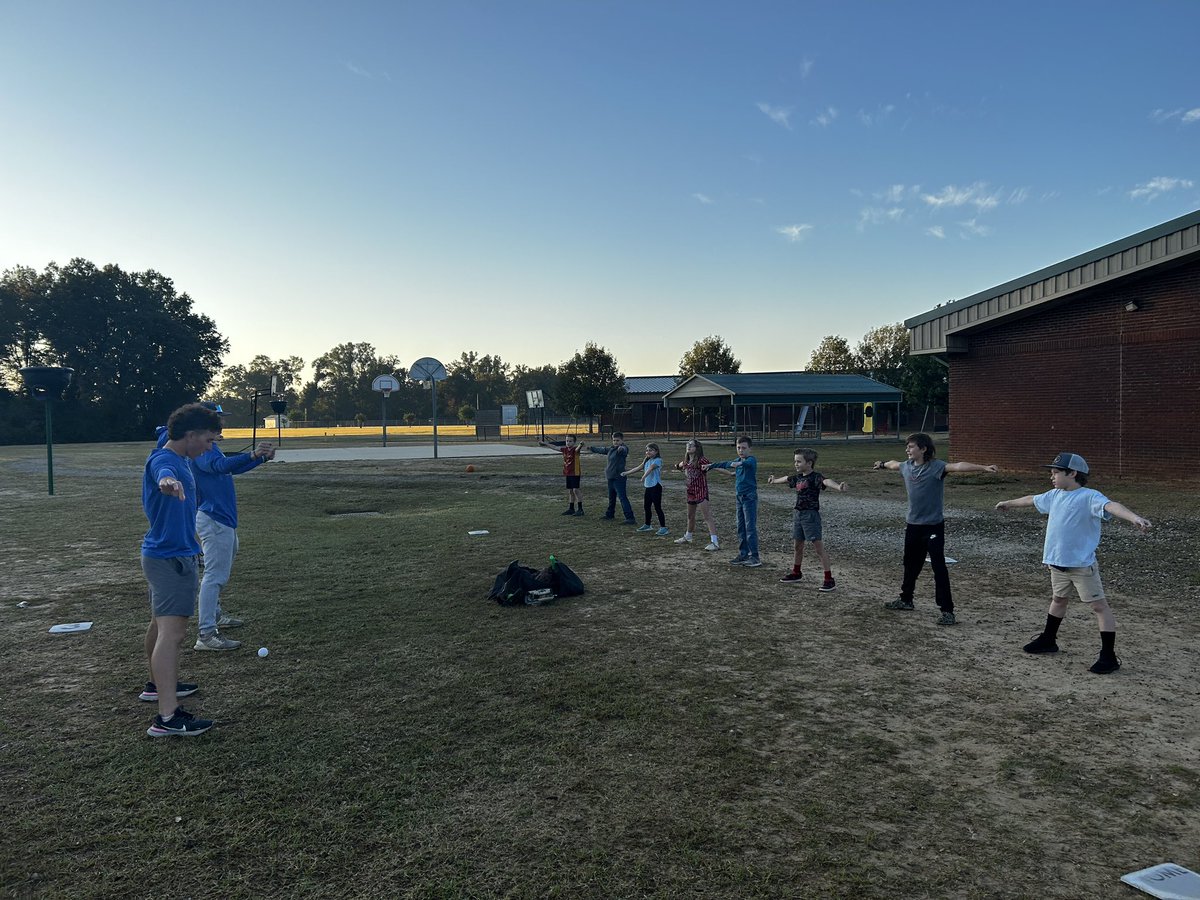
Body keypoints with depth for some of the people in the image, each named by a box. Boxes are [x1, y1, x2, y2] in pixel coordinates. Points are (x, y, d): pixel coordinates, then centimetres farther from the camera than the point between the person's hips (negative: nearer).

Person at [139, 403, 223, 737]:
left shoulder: (180, 459, 11)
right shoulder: (163, 460, -21)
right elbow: (165, 472, -49)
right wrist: (168, 482, -71)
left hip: (165, 555, 11)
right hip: (170, 559, -11)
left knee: (160, 624, 25)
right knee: (171, 633, -15)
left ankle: (158, 684, 43)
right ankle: (167, 718, -17)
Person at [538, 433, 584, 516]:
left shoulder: (575, 450, -12)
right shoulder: (564, 449, 8)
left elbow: (577, 449, -35)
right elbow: (555, 447, 19)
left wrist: (580, 445, -59)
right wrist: (545, 443, 25)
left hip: (575, 473, -7)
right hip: (568, 473, 7)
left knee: (576, 490, -10)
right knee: (570, 491, 11)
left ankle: (580, 509, -6)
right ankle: (571, 509, 20)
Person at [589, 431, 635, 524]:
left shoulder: (623, 449, -13)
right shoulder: (611, 449, 13)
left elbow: (624, 450, -38)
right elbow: (602, 450, 32)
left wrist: (621, 448, -63)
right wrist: (592, 448, 48)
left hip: (619, 478, -9)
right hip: (611, 477, 9)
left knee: (623, 497, -15)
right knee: (611, 497, 24)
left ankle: (630, 518, -17)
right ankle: (610, 514, 42)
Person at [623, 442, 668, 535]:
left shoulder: (657, 460, -12)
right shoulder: (647, 461, 14)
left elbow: (650, 469, -28)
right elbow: (638, 468, 21)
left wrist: (643, 477, -42)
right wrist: (626, 472, 24)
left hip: (656, 486, -9)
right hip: (648, 486, 9)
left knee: (657, 507, -8)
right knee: (646, 506, 16)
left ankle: (664, 527, -5)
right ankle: (647, 525, 31)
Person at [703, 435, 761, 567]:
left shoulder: (751, 460, -11)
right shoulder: (737, 460, 13)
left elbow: (747, 463, -35)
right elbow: (725, 464, 30)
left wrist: (739, 464, -58)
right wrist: (710, 466, 42)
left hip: (750, 498, -8)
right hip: (740, 497, 8)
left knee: (750, 528, -9)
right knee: (741, 528, 11)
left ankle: (754, 557, -6)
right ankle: (743, 554, 17)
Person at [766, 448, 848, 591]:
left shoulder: (815, 477, -15)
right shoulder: (798, 477, 9)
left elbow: (827, 481, -37)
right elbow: (786, 479, 31)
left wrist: (838, 486, -58)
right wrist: (774, 480, 51)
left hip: (811, 515, -8)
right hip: (798, 514, 8)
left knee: (819, 547, -9)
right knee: (798, 545, 20)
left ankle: (829, 579, -6)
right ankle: (796, 573, 37)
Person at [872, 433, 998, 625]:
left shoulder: (936, 466, -17)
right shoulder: (907, 466, 4)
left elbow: (958, 466, -34)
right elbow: (894, 464, 28)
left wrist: (983, 468, -50)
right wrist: (882, 464, 49)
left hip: (933, 525, -7)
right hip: (913, 524, 7)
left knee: (939, 566, -7)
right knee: (911, 564, 20)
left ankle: (947, 611, -2)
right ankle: (906, 599, 37)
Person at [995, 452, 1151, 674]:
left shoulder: (1089, 497, -17)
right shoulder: (1055, 495, 7)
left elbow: (1111, 506, -36)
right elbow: (1032, 500, 25)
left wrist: (1134, 518, -55)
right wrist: (1009, 503, 41)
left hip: (1082, 564, -8)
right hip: (1057, 562, 8)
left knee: (1099, 605, -2)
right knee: (1058, 599, 24)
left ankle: (1109, 656, 1)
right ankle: (1048, 640, 40)